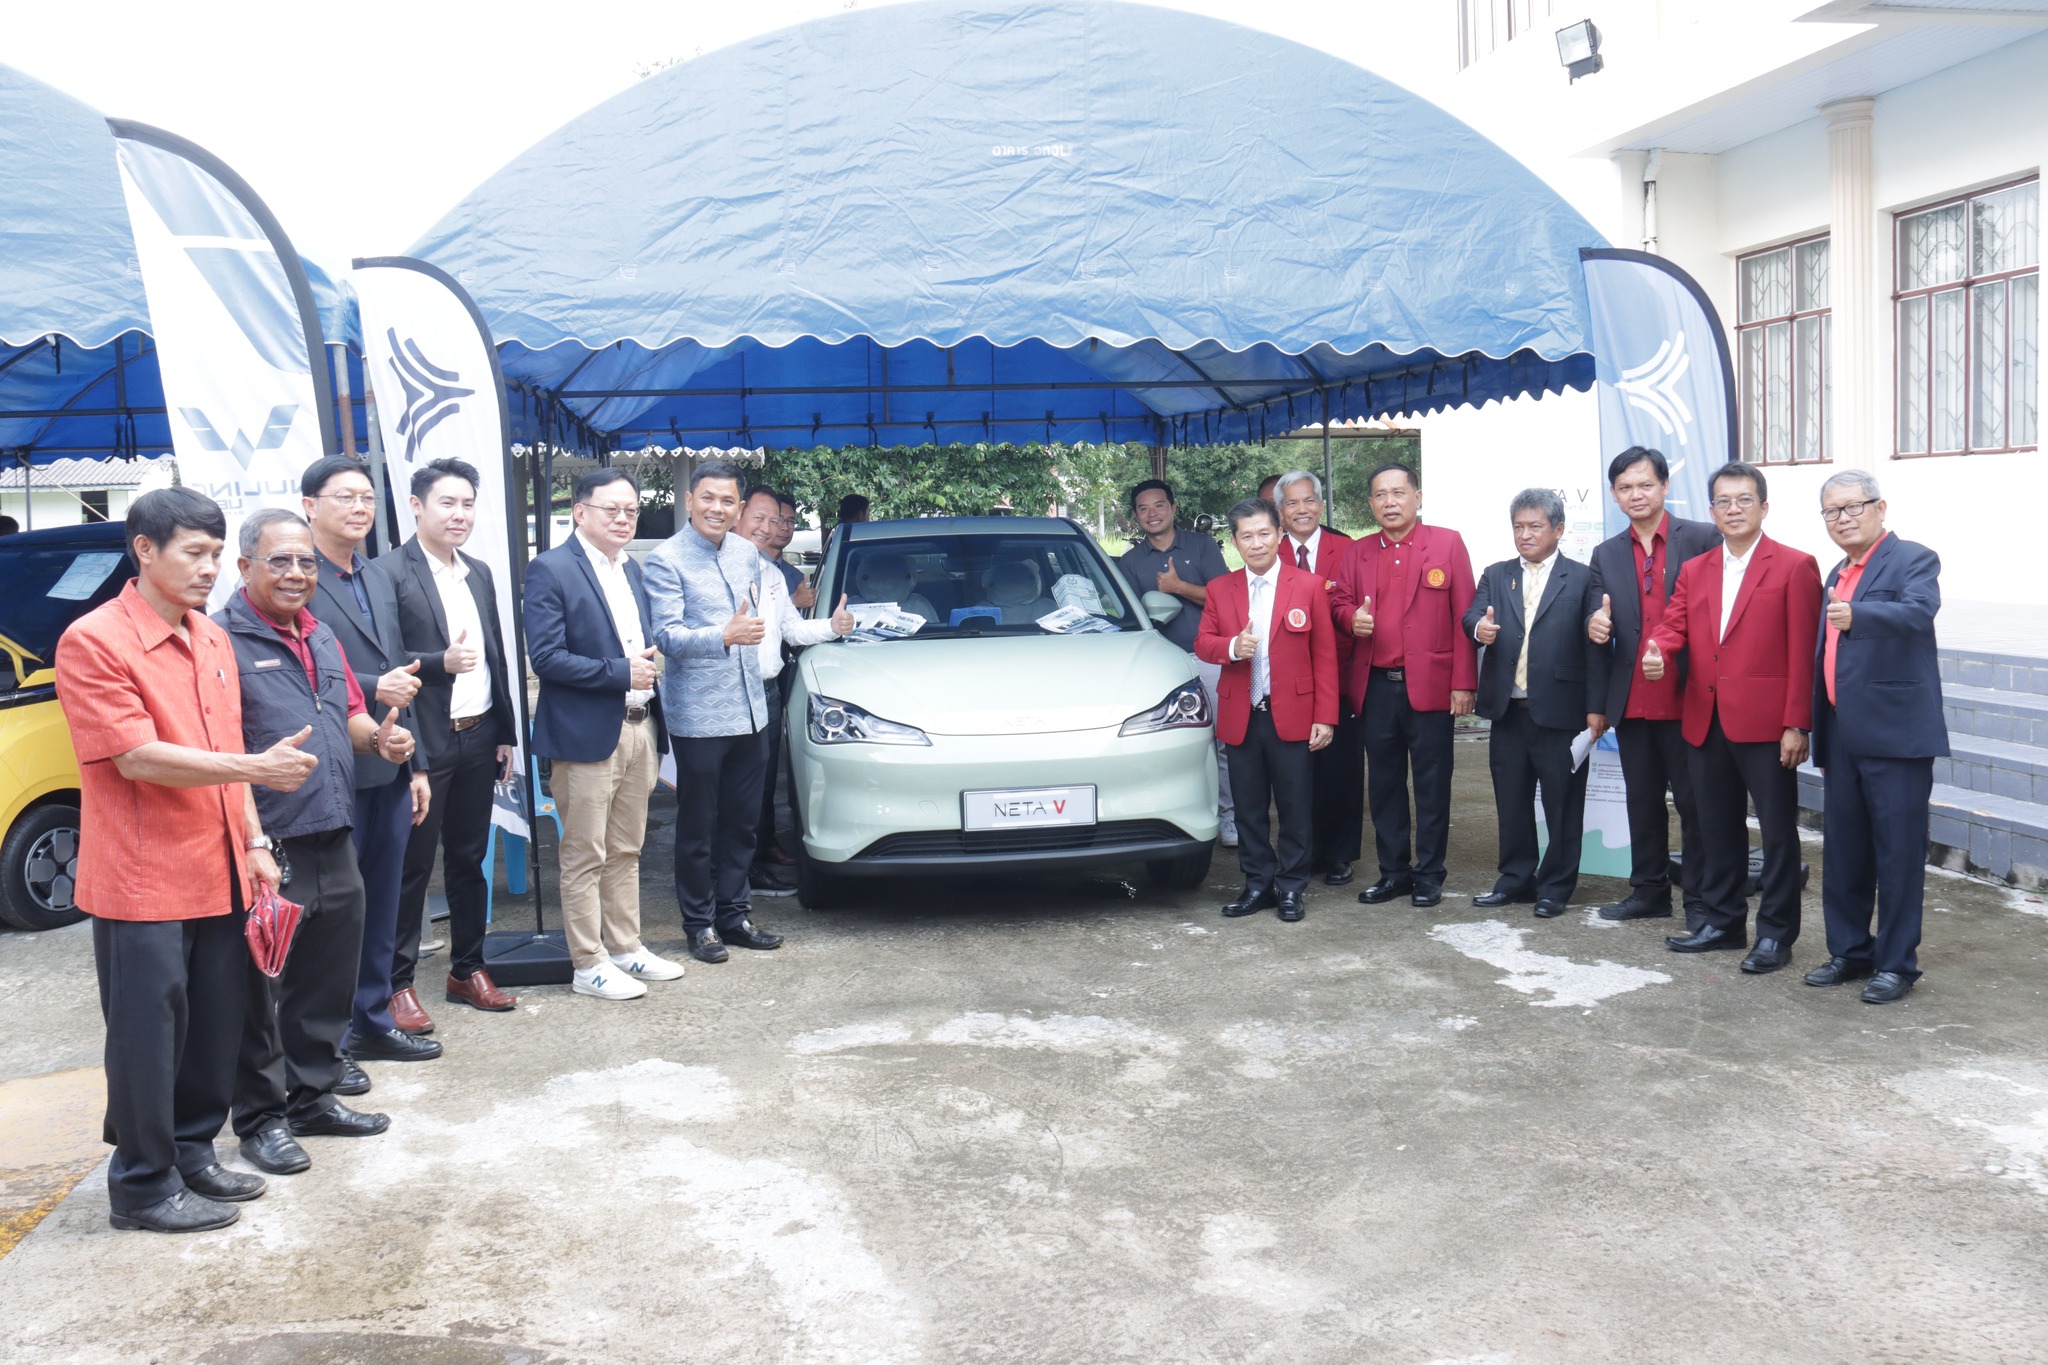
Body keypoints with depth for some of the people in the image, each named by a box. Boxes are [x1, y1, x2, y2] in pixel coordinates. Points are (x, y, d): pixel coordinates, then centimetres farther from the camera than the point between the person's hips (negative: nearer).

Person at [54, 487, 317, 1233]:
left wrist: (254, 843, 11)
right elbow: (138, 758, -19)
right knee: (148, 1037, 3)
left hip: (218, 872, 7)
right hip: (143, 881, -7)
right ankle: (143, 1185, 16)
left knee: (215, 1027, 14)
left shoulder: (213, 641, 11)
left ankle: (193, 1153, 30)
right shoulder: (93, 642, -12)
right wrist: (257, 768, -24)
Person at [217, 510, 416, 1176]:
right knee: (262, 987, 3)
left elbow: (350, 712, 24)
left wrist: (378, 737, 4)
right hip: (266, 847, -8)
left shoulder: (322, 639, 16)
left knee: (330, 978, 17)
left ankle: (314, 1094, 31)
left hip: (333, 843, 8)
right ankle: (262, 1117, 16)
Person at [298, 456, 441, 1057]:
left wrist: (416, 765, 17)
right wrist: (371, 690, -20)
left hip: (389, 774, 8)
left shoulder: (379, 582, 17)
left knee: (381, 903, 15)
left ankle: (372, 1019, 28)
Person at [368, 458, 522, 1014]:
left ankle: (467, 969, 25)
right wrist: (440, 662, -24)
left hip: (478, 739, 6)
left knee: (469, 859, 14)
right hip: (423, 744, -6)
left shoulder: (479, 573, 13)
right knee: (412, 865, 2)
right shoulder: (387, 573, -9)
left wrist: (506, 733, 14)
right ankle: (397, 982, 12)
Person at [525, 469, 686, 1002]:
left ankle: (627, 948, 25)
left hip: (639, 730, 7)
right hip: (588, 733, -7)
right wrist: (621, 672, -18)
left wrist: (651, 660, 2)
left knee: (625, 851, 15)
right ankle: (588, 965, 8)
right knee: (585, 857, 1)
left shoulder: (631, 569, 15)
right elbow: (546, 657, -16)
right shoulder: (549, 570, -9)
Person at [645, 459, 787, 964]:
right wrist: (724, 637, -32)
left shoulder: (747, 552, 10)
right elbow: (666, 636, -18)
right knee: (698, 826, 3)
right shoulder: (667, 559, -10)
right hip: (697, 715, -6)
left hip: (750, 710, 6)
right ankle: (700, 924, 14)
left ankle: (733, 915, 23)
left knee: (742, 822, 12)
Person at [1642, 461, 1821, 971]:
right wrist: (1655, 652, -17)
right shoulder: (1693, 570, 15)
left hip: (1765, 725, -5)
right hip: (1706, 723, 6)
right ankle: (1722, 922, 26)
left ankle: (1776, 933, 11)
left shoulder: (1795, 566, -3)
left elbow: (1803, 653, -7)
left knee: (1778, 829, 2)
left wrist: (1797, 724, -12)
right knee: (1717, 828, 14)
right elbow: (1673, 624, 8)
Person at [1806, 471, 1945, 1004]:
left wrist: (1856, 615, -45)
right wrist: (1821, 738, 19)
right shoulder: (1838, 575, 18)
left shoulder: (1913, 560, -5)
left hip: (1896, 734, -8)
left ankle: (1897, 963, 8)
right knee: (1843, 852, 13)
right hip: (1844, 738, 8)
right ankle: (1849, 952, 24)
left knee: (1898, 853, -1)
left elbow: (1918, 611, -27)